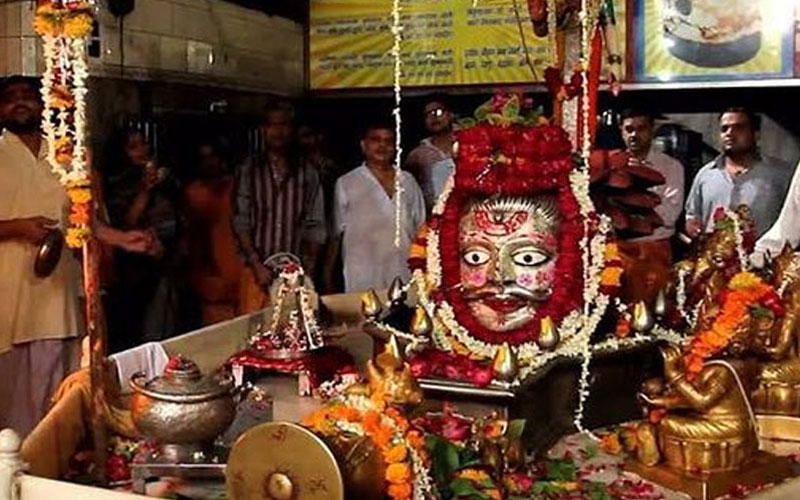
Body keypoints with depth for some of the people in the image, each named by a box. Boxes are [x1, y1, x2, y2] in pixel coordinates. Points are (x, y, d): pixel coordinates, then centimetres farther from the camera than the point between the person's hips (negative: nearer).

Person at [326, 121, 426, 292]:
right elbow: (336, 234, 8)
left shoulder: (408, 181, 15)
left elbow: (420, 230, 17)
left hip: (404, 278, 2)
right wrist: (328, 275, 4)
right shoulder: (346, 183, 8)